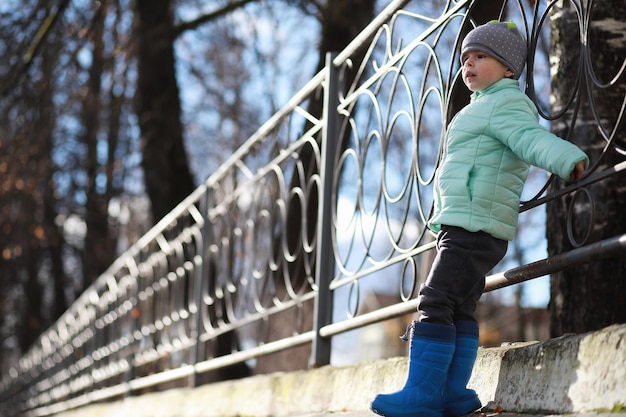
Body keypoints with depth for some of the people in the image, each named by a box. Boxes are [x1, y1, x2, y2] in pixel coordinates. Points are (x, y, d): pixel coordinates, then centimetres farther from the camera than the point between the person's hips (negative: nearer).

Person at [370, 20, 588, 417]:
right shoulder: (483, 108, 24)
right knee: (459, 310, 11)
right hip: (459, 227, 11)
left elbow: (534, 139, -26)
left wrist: (570, 159, -48)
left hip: (474, 229, -11)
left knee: (435, 304, -15)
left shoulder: (506, 104, -8)